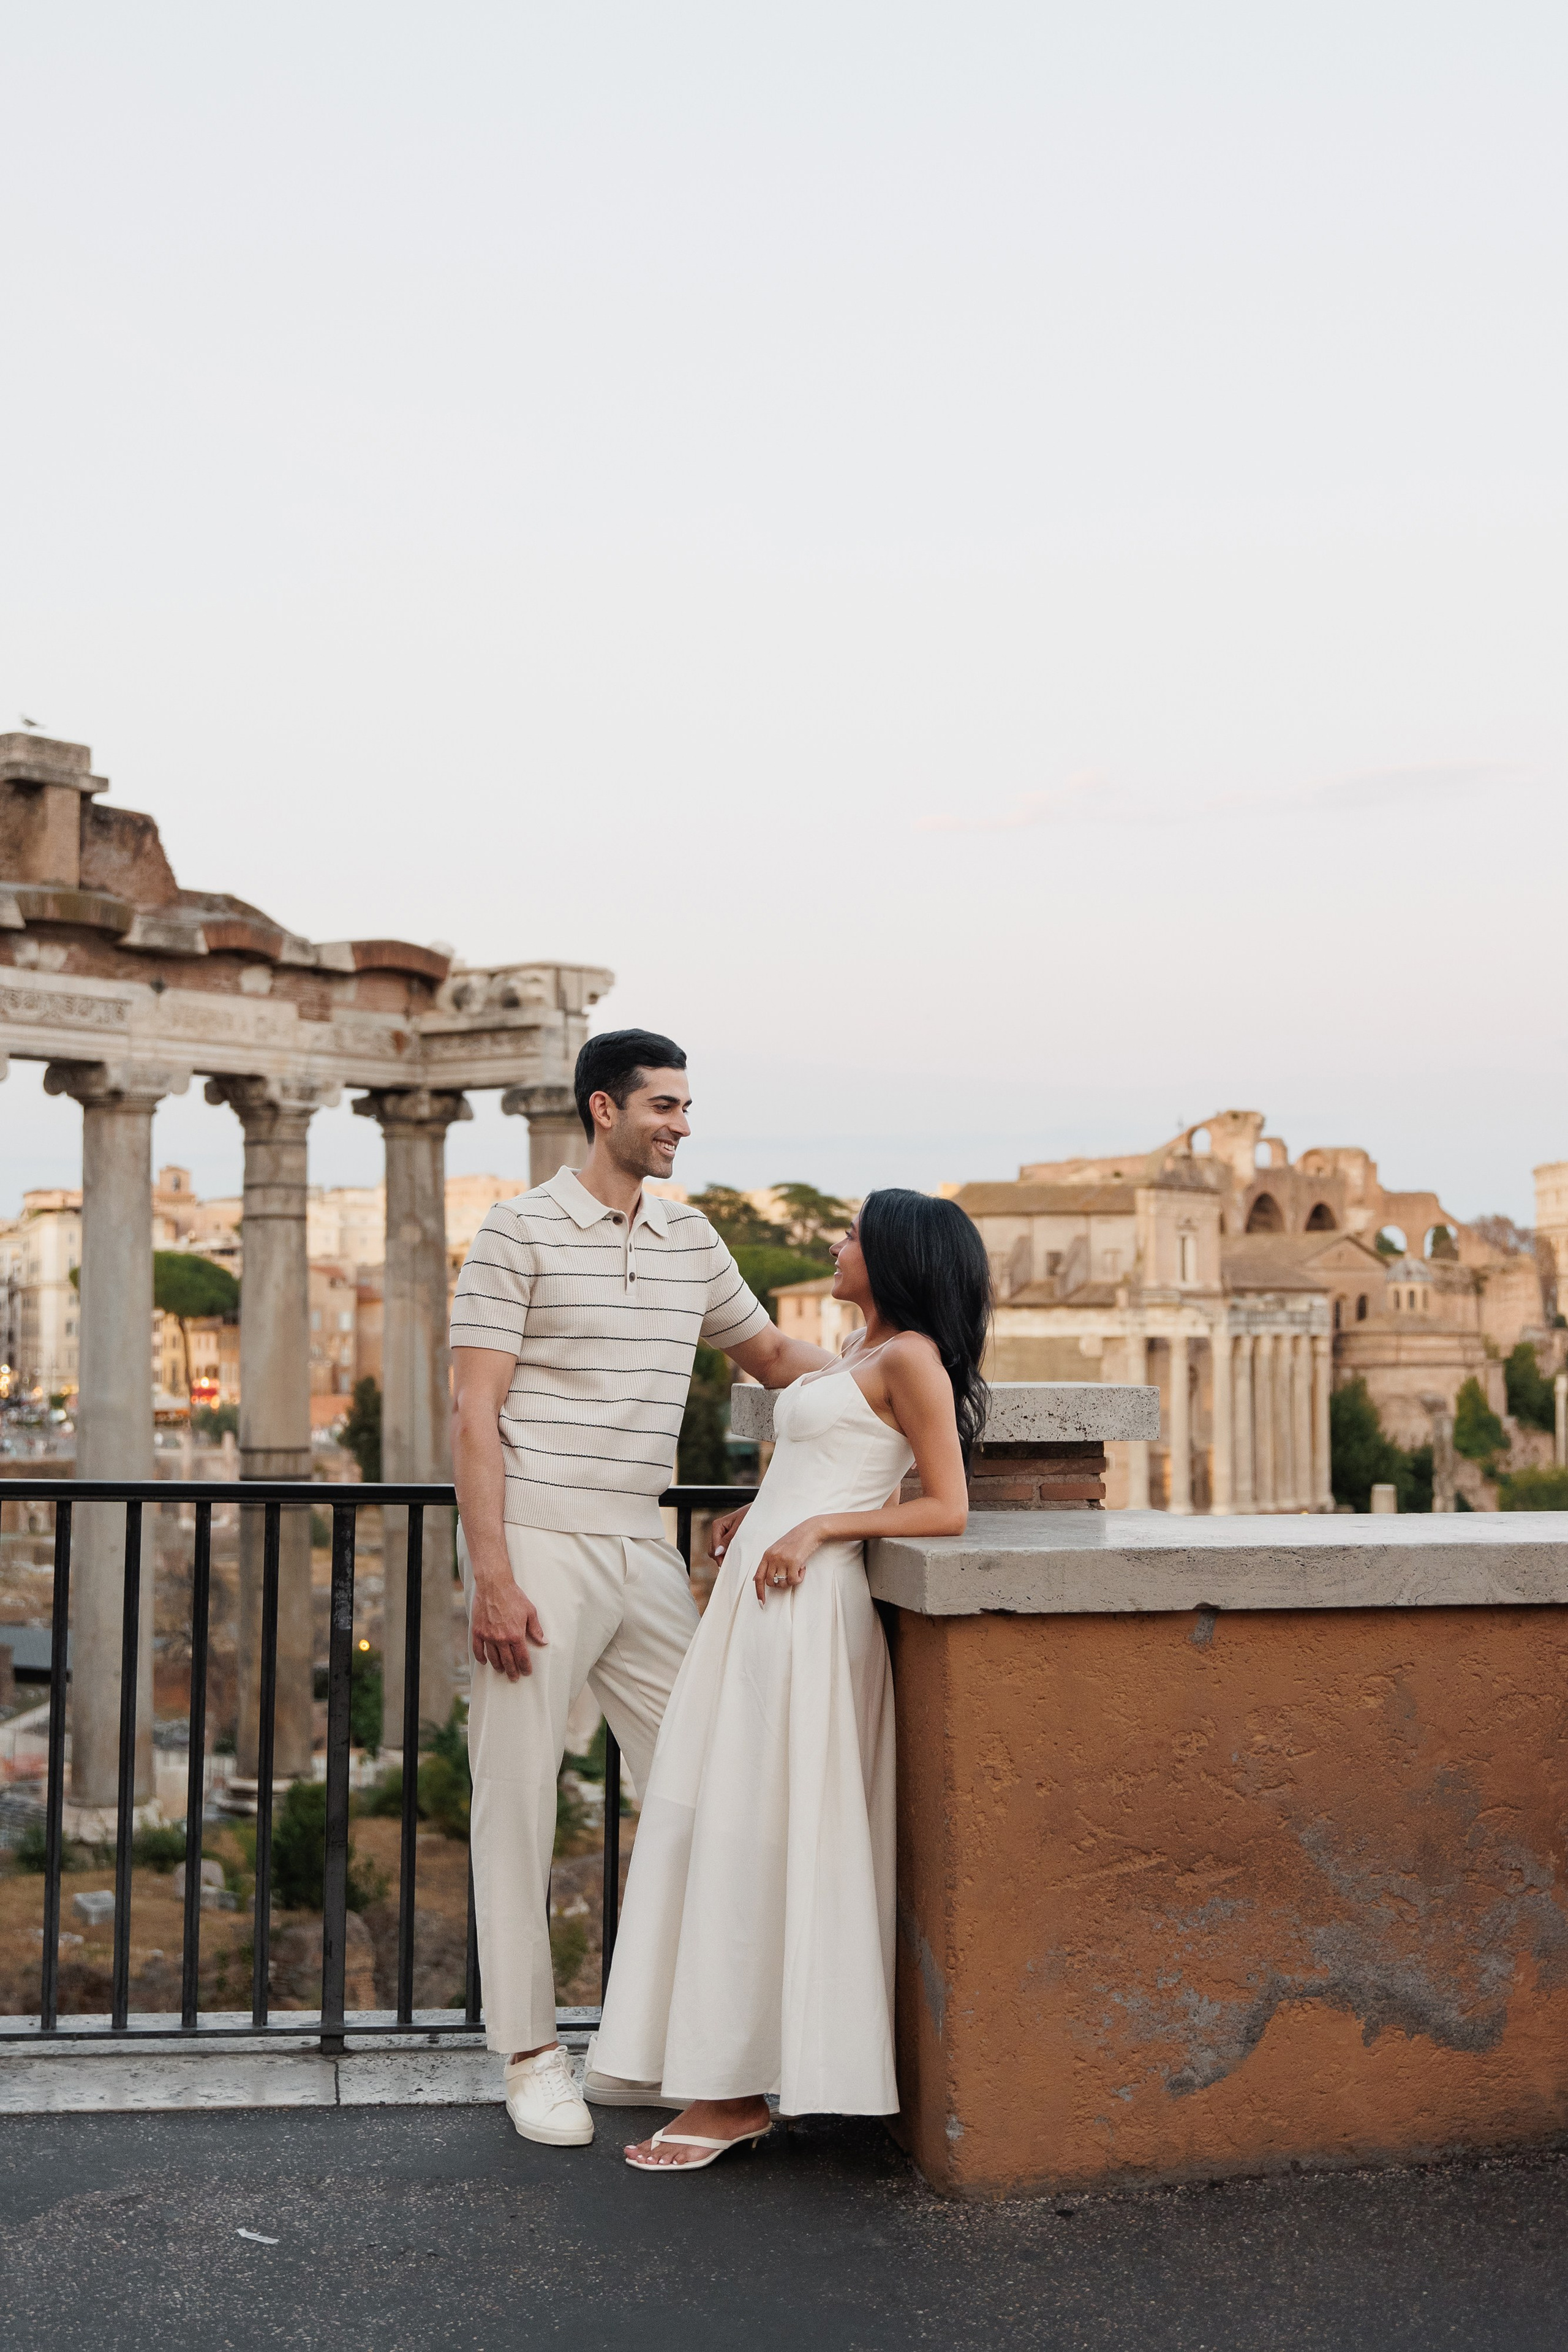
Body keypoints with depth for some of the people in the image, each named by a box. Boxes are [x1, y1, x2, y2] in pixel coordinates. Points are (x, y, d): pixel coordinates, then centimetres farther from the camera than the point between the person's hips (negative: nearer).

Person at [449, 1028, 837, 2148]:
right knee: (518, 1799, 0)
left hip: (644, 1553, 6)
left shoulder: (692, 1239, 12)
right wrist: (491, 1575, -16)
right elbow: (475, 1413, -8)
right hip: (540, 1549, -6)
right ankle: (533, 2054, 13)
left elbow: (773, 1353, 25)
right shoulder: (521, 1231, -4)